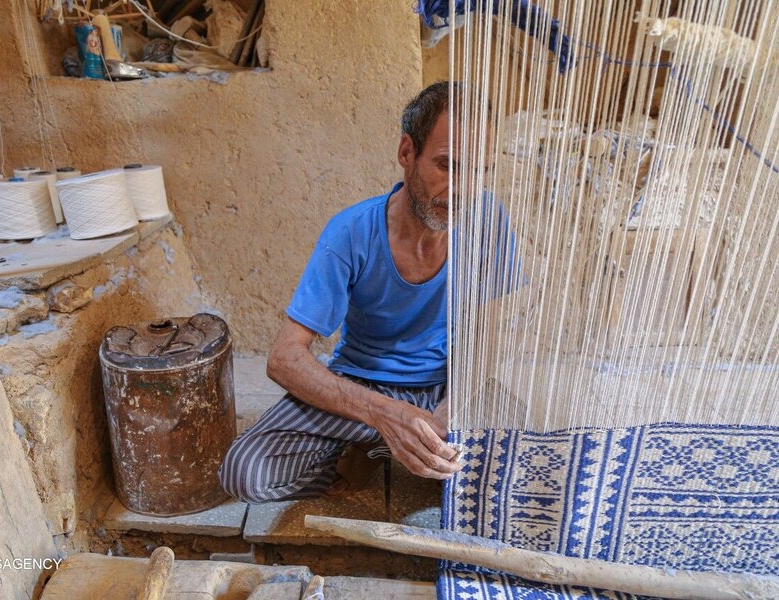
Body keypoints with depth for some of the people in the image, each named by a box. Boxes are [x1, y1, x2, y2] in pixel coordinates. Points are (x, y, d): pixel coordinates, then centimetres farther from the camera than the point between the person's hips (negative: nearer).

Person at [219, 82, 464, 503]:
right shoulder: (353, 232, -21)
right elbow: (284, 358, -23)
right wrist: (382, 412, -40)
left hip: (448, 385, 3)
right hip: (359, 385, -2)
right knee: (244, 472, -22)